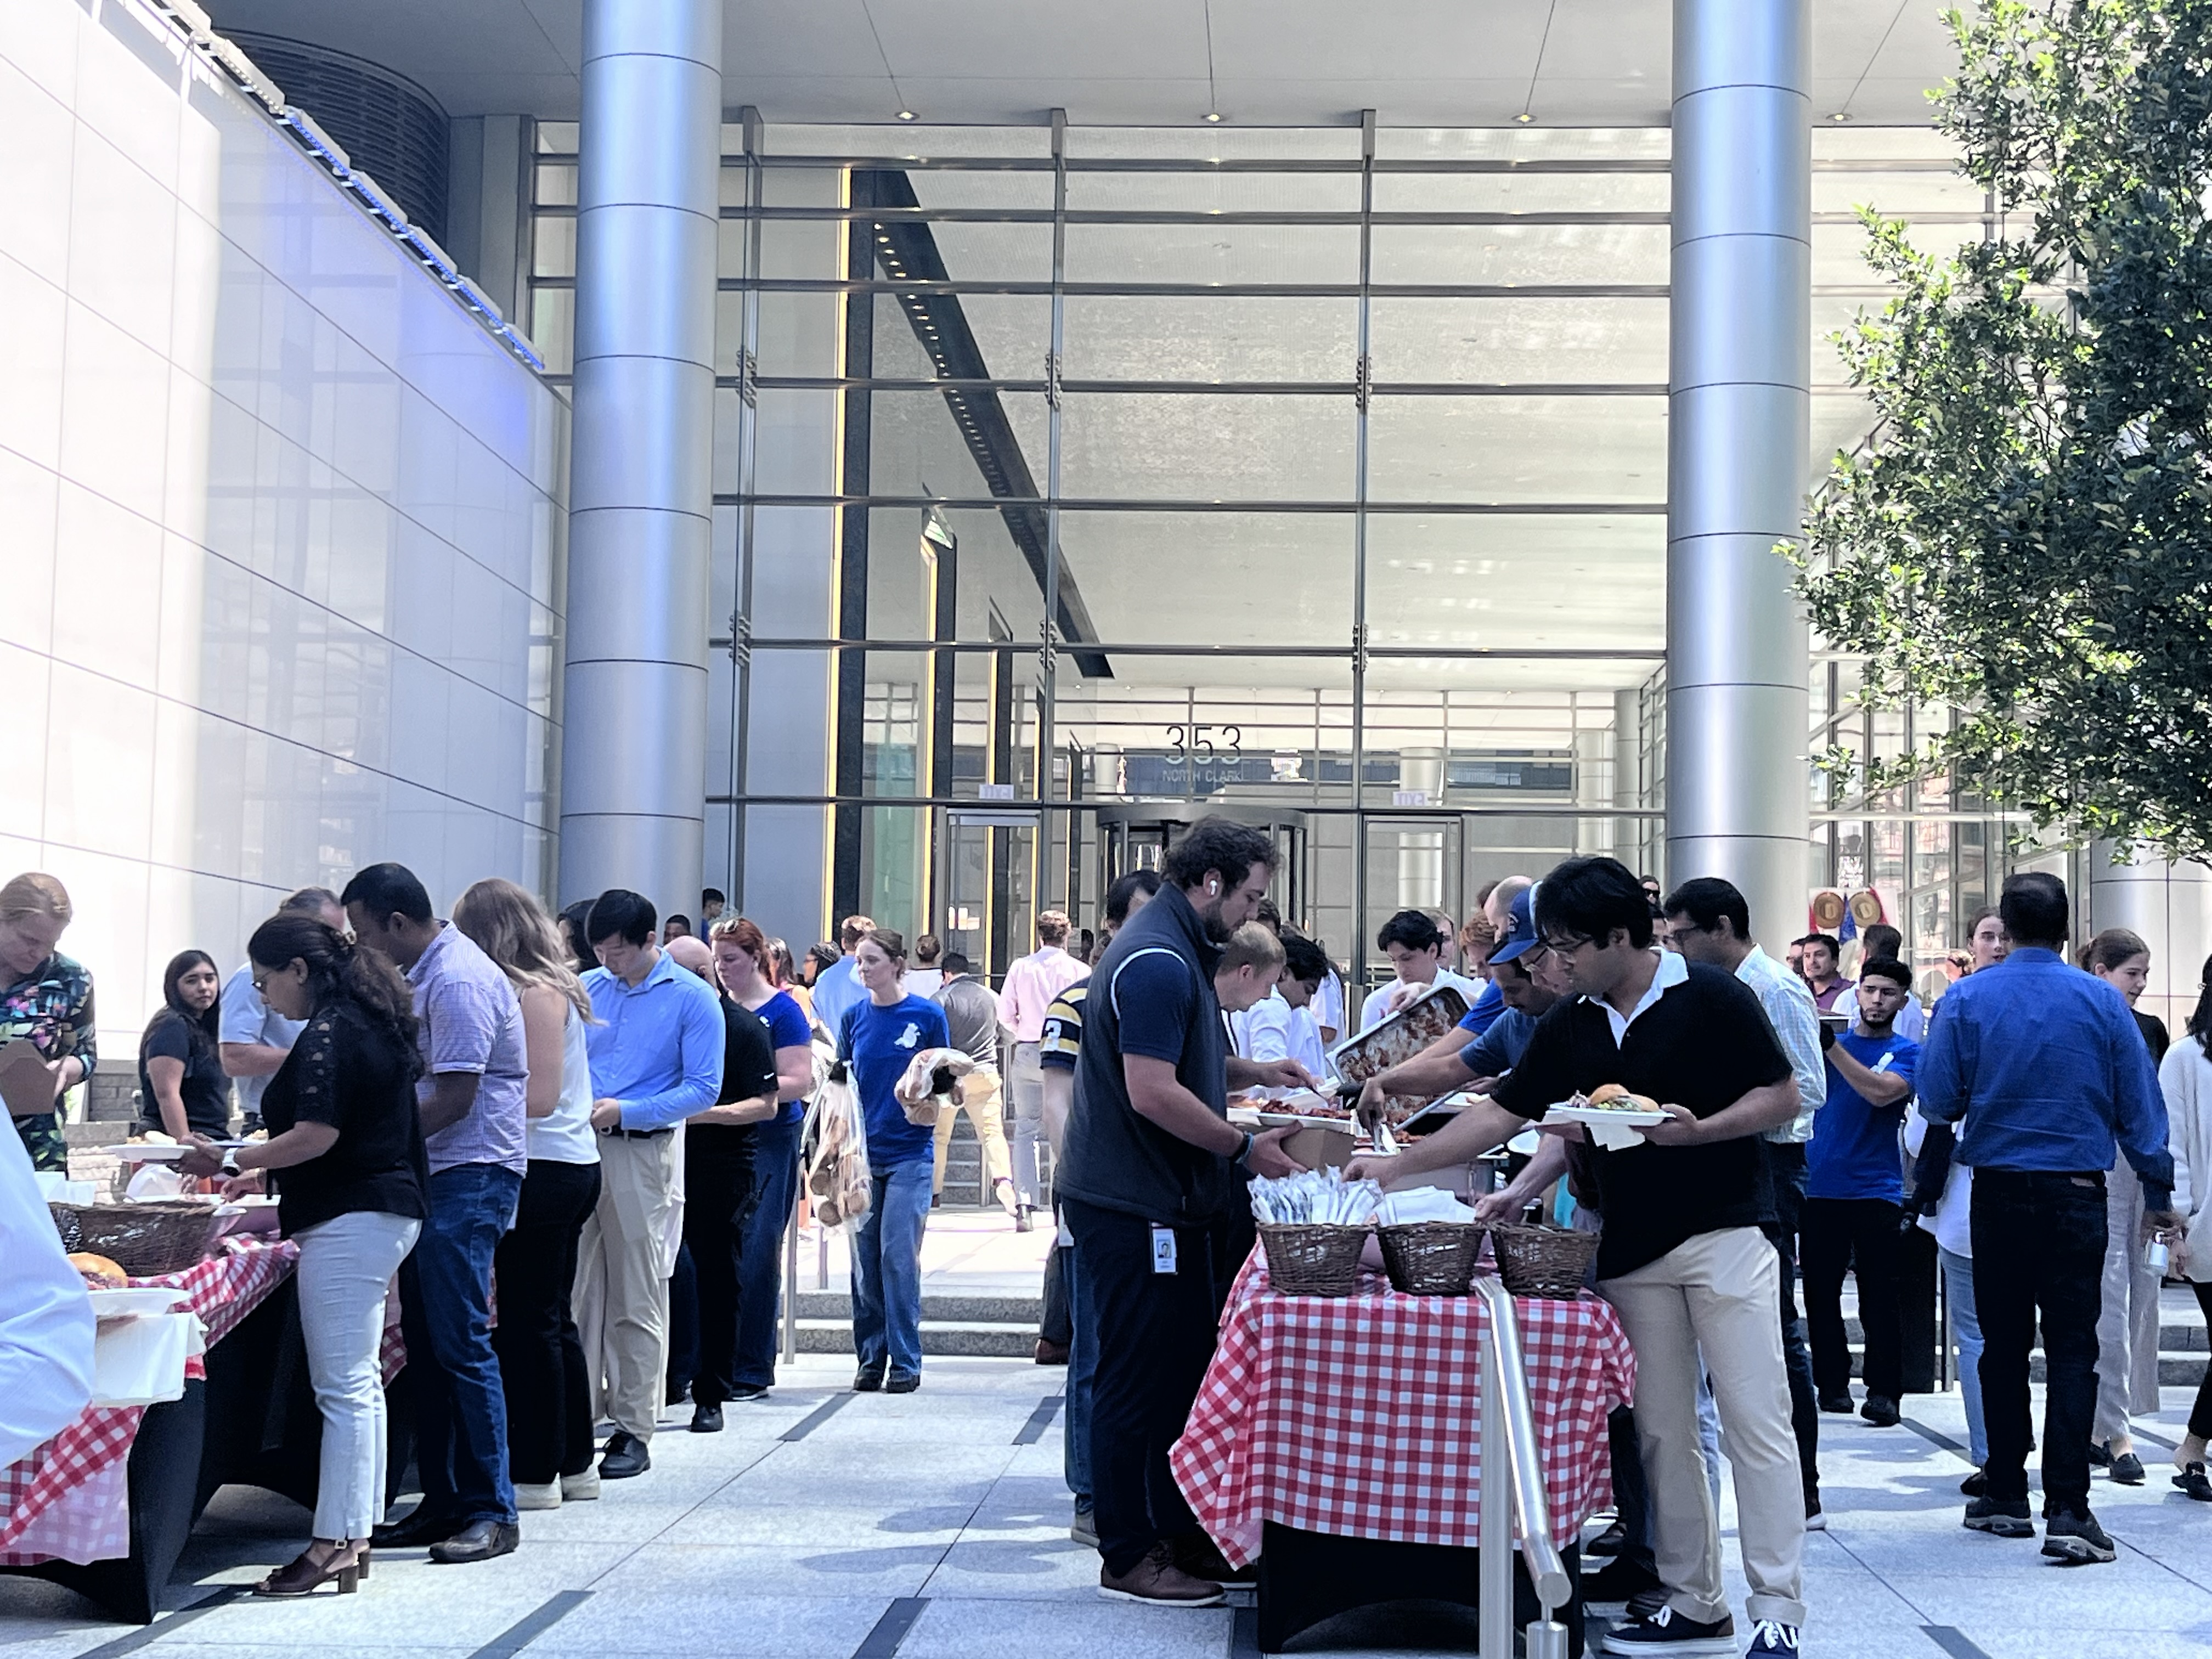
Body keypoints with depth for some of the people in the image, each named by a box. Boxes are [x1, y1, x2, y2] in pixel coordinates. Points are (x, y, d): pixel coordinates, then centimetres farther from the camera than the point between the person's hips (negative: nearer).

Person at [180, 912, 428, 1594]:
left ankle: (334, 1543, -6)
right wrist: (268, 1172, 25)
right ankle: (356, 1532, 19)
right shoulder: (370, 1022, 16)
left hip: (349, 1221, -11)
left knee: (344, 1385, -8)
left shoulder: (328, 1034, -15)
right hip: (388, 1210, 11)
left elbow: (318, 1136, -21)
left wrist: (232, 1161, -10)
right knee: (360, 1379, 14)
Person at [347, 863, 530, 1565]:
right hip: (431, 1173, 10)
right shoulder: (423, 974, 16)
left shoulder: (459, 981, -16)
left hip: (470, 1175, -10)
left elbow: (454, 1098, -19)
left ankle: (491, 1511, -5)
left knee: (460, 1343, -10)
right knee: (426, 1345, 11)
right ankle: (443, 1503, 17)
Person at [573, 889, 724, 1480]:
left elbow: (704, 1088, -7)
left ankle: (635, 1430, 4)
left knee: (637, 1298, -1)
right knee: (577, 1290, 5)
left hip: (643, 1154, -4)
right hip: (577, 1150, 5)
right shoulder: (585, 989, 12)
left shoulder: (692, 999, -3)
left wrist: (625, 1111, -16)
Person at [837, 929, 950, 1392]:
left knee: (898, 1257, -7)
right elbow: (842, 1084, 13)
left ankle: (906, 1362, 1)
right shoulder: (854, 1018, 7)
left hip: (910, 1154, -4)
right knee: (865, 1261, 6)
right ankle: (870, 1359, 15)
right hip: (863, 1153, 4)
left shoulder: (927, 1016, -2)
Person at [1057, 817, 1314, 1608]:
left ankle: (1178, 1531, 25)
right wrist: (1245, 1148, -16)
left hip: (1166, 1204, 11)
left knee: (1185, 1370, 15)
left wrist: (1253, 1072, 15)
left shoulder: (1177, 952, 15)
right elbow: (1153, 1093, -25)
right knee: (1138, 1380, -2)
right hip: (1135, 1210, -11)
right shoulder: (1157, 963, -19)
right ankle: (1128, 1557, 6)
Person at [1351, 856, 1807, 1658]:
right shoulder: (1568, 1028, 9)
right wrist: (1397, 1166, 8)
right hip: (1631, 1251, 6)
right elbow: (1501, 1112, 12)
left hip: (1725, 1234, -6)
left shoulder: (1713, 999, -7)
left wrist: (1698, 1129, -19)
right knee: (1661, 1433, 7)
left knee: (1755, 1419, -7)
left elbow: (1783, 1097, -4)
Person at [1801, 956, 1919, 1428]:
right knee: (1821, 1292, 5)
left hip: (1876, 1190, -3)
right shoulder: (1833, 1041, 14)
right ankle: (1832, 1384, 13)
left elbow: (1881, 1092, -15)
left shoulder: (1907, 1053, 4)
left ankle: (1883, 1392, -1)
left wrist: (1830, 1046, -21)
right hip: (1821, 1186, 3)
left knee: (1879, 1297, -4)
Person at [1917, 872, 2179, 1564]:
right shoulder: (2102, 1002, -4)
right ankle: (2066, 1509, -9)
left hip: (1998, 1195, 1)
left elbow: (1936, 1102, -3)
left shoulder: (1966, 1000, -4)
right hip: (2077, 1197, -1)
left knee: (2004, 1346, 12)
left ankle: (2007, 1496, 19)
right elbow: (2139, 1105, 0)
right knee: (2072, 1350, -1)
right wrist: (2157, 1192, 9)